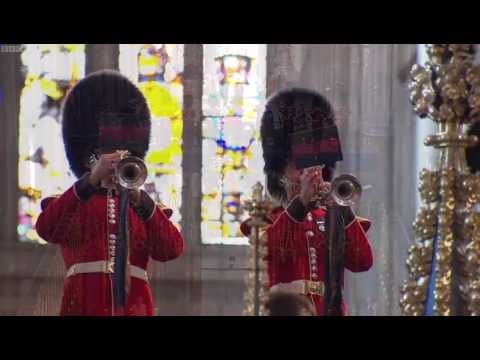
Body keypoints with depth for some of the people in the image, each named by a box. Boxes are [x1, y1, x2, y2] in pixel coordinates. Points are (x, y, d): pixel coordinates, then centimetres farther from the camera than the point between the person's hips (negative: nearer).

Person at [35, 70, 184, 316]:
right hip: (84, 307, -2)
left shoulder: (146, 207, 19)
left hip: (134, 307, 2)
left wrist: (138, 199, -15)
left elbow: (172, 249, -1)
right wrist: (91, 180, -17)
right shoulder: (69, 203, 14)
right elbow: (46, 230, -10)